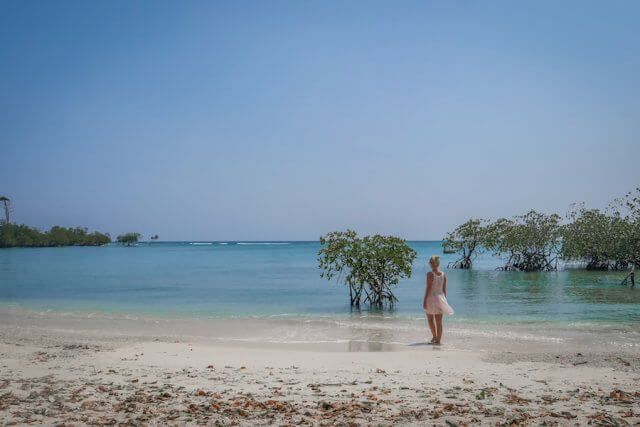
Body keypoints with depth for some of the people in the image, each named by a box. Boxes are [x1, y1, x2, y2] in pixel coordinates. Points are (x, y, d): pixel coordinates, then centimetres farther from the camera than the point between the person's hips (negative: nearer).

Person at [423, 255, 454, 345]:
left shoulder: (430, 274, -12)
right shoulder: (443, 274, 3)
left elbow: (428, 288, -14)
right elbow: (444, 289, 7)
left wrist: (425, 300, -10)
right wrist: (444, 300, 16)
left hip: (431, 298, -4)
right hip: (440, 298, 5)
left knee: (430, 320, 16)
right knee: (439, 321, 5)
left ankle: (434, 337, 21)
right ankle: (438, 340, 4)